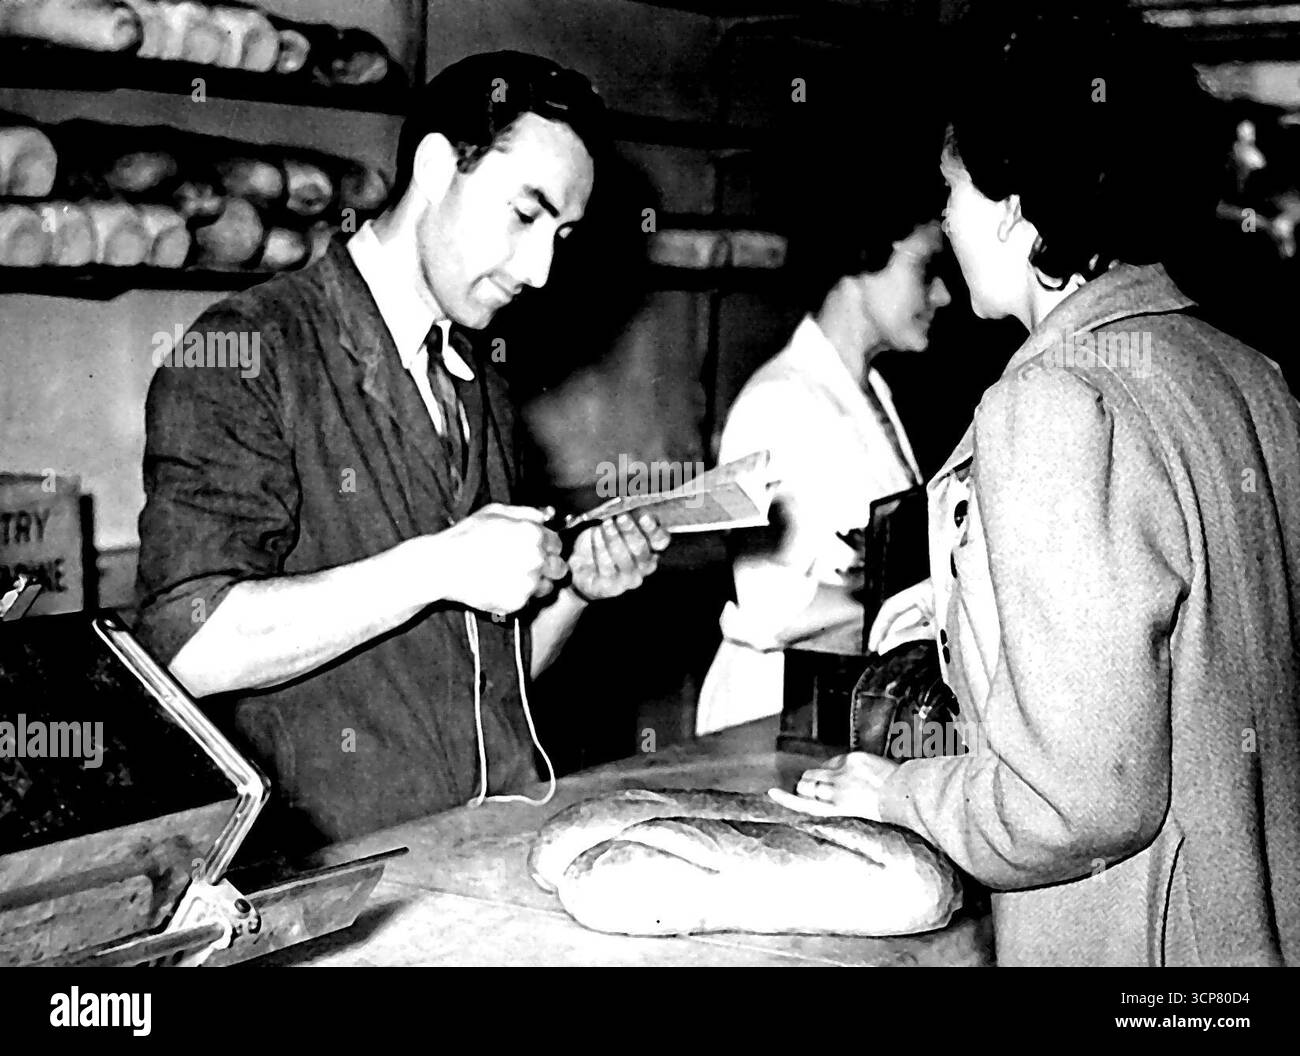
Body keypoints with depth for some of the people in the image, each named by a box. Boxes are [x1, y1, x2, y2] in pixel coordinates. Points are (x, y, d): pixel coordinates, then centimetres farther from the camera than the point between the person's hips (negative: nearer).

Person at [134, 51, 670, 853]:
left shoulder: (482, 385, 16)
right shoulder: (249, 352, -7)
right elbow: (194, 648, -17)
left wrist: (575, 585, 1)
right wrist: (435, 567, -19)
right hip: (344, 872, -6)